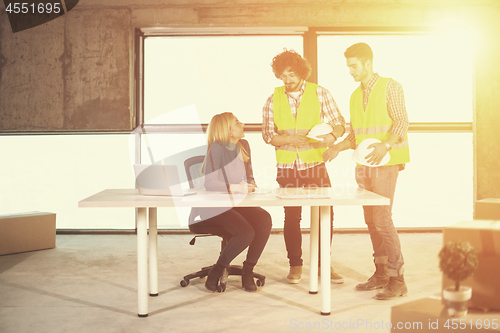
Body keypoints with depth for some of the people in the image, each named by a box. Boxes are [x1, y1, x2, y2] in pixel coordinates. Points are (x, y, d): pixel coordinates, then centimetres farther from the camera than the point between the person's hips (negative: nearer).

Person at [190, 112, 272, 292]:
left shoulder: (244, 145, 11)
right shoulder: (217, 148, -12)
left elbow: (249, 176, 21)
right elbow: (209, 184, -22)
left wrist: (250, 186, -2)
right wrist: (235, 188, -32)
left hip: (236, 204, 7)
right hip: (213, 208, -7)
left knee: (264, 219, -23)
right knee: (246, 232, -29)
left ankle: (247, 272, -10)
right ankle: (216, 273, -6)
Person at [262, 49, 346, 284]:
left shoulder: (320, 94, 0)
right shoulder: (274, 99, 4)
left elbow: (339, 123, 1)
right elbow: (268, 134, 1)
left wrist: (332, 135, -21)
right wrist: (290, 139, -16)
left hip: (315, 164, -1)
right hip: (287, 167, 1)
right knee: (292, 218, 6)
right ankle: (295, 265, 18)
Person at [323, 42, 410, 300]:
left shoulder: (390, 87, -3)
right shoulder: (355, 96, 17)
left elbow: (402, 122, -11)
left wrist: (385, 145, -26)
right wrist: (338, 148, 3)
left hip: (385, 163, -7)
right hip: (364, 164, 7)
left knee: (382, 219, -13)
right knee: (371, 221, 9)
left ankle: (397, 280, -7)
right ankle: (381, 273, 18)